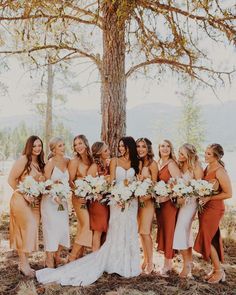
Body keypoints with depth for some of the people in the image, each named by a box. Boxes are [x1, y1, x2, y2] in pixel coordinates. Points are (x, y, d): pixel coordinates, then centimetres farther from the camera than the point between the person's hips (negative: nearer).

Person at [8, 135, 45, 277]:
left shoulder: (40, 163, 9)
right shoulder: (23, 160, -12)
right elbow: (11, 180, -12)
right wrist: (24, 194, -15)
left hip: (35, 201, 7)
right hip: (21, 200, -7)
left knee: (30, 230, 9)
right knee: (27, 229, -8)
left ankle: (23, 263, 21)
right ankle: (24, 264, 5)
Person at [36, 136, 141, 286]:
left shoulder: (136, 163, 8)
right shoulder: (115, 161, 3)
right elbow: (111, 180, -2)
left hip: (131, 200, 2)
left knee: (130, 231, 7)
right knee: (116, 232, 0)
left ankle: (128, 264, 20)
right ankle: (116, 263, 11)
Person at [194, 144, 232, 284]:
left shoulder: (220, 172, -18)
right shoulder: (207, 168, 5)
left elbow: (228, 193, -17)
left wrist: (209, 198, -18)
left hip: (214, 208, -8)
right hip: (205, 207, 8)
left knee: (206, 239, 0)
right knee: (211, 239, 14)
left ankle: (219, 271, 17)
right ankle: (216, 269, 27)